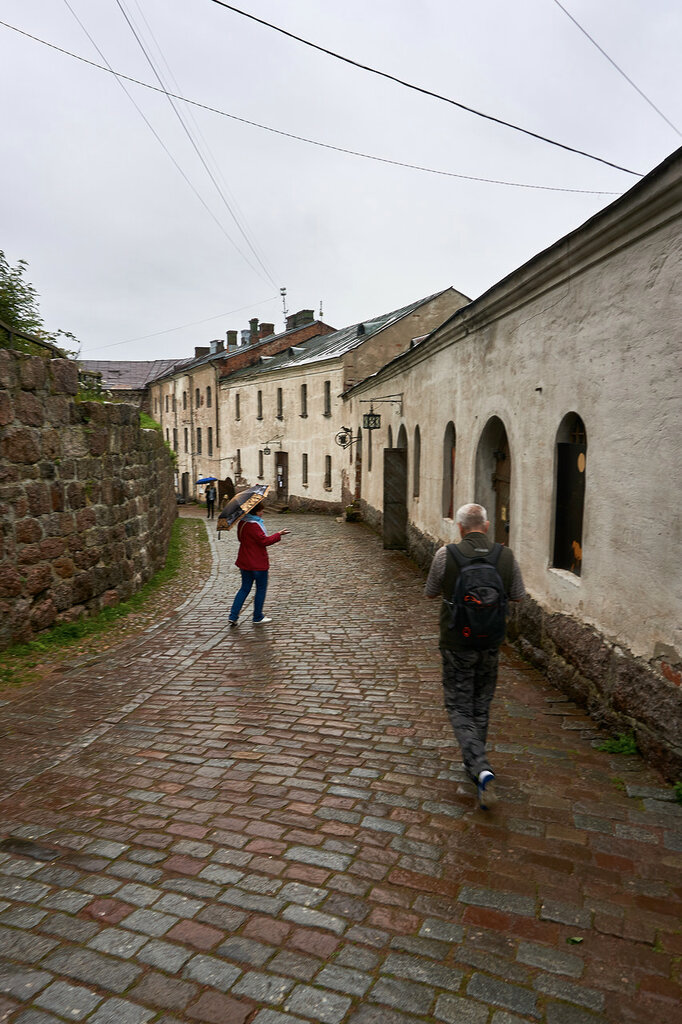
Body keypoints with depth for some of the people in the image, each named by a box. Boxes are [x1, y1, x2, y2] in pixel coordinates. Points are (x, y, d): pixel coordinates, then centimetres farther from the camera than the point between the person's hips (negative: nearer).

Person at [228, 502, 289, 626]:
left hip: (244, 562, 9)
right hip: (258, 563, -8)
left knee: (245, 588, 16)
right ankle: (258, 618, 17)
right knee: (261, 589, 8)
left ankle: (233, 617, 9)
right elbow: (265, 541, -24)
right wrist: (279, 535, -13)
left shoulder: (242, 523, 6)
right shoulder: (254, 525, -23)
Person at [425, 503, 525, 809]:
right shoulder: (507, 556, -8)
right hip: (491, 644, 3)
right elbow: (519, 596, 5)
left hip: (456, 643, -3)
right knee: (481, 707, 19)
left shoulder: (446, 554, -14)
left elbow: (430, 592, -1)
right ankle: (474, 763, 33)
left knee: (459, 708, 6)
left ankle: (481, 768, -12)